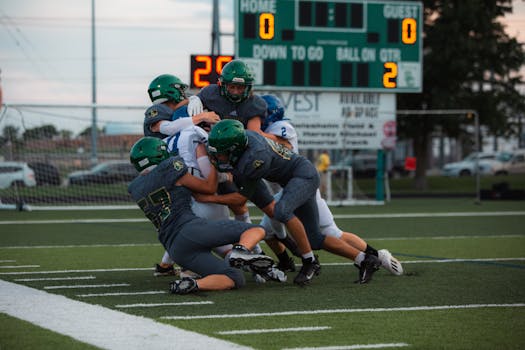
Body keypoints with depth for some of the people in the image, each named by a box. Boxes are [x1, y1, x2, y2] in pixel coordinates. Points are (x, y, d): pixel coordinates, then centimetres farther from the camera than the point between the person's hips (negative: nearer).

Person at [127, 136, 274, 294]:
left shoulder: (135, 188, 19)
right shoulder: (170, 169, 4)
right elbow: (209, 188, 14)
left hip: (174, 248, 6)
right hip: (192, 229, -5)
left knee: (236, 279, 6)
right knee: (256, 230, 2)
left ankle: (191, 285, -19)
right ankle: (240, 252, -31)